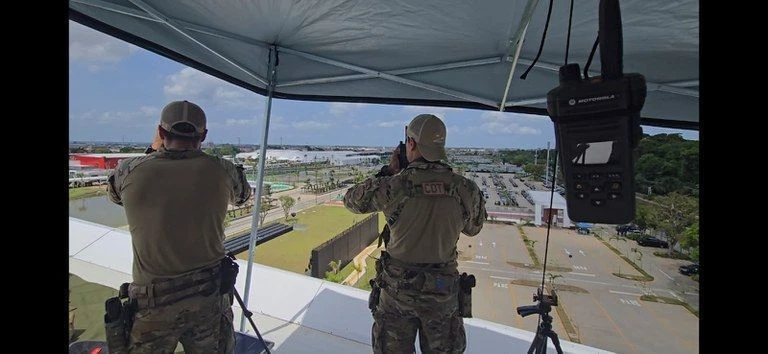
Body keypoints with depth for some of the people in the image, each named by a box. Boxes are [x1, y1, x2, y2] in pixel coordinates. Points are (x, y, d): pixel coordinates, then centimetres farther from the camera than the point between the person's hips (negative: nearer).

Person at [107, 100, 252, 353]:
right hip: (211, 296, 1)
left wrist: (153, 151, 19)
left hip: (153, 303, 0)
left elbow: (115, 194, 15)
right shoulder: (220, 171, -11)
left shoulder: (130, 171, -10)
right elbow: (242, 196, 12)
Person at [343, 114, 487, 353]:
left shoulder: (394, 185, -19)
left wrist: (388, 171, 4)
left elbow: (351, 200, -1)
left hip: (398, 288, -1)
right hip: (444, 289, 2)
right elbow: (473, 228, 8)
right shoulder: (465, 189, -12)